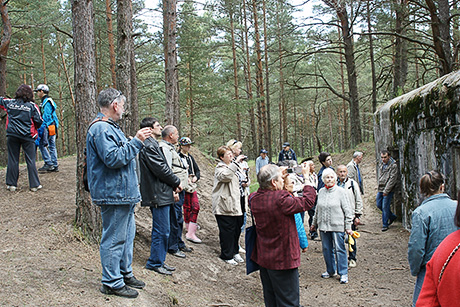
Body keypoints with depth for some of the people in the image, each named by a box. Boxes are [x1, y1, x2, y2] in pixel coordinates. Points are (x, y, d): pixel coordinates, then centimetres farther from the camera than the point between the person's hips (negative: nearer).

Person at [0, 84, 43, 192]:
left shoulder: (9, 103, 2)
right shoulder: (32, 106, -5)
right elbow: (39, 121, -7)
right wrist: (34, 128, 12)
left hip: (12, 135, 2)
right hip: (28, 136, -2)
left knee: (12, 160, 10)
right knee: (31, 160, 3)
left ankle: (12, 184, 15)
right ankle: (34, 185, 5)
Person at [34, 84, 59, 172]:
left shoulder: (46, 102, -11)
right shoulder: (49, 101, 20)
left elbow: (46, 116, -18)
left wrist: (42, 128, -18)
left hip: (48, 127, -10)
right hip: (53, 127, 10)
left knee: (42, 144, -7)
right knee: (52, 145, 9)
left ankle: (48, 164, -8)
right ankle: (55, 166, 11)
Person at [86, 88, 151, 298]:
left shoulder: (110, 127, 19)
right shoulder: (101, 128, -16)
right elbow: (113, 158, -25)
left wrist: (137, 141, 17)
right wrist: (136, 141, -20)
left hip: (124, 193, 11)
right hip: (113, 194, -11)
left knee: (127, 234, 19)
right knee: (114, 239, -3)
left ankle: (125, 273, 32)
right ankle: (112, 283, 8)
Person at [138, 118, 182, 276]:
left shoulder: (153, 144, 19)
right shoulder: (149, 146, -15)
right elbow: (161, 169, -19)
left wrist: (173, 185, 7)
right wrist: (177, 182, -6)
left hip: (162, 194, 11)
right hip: (158, 195, -11)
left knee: (162, 230, 16)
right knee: (162, 230, -4)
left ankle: (159, 261, 24)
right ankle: (155, 263, 6)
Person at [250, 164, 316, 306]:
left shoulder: (254, 199, -5)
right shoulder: (281, 200, -26)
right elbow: (308, 201, -14)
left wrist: (279, 174, 13)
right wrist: (306, 177, -2)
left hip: (263, 257, 8)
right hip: (283, 259, -7)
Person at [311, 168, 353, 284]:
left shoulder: (341, 191, -5)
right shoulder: (321, 192, 9)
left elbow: (347, 210, -4)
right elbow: (317, 209, 19)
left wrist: (348, 226, -7)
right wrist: (314, 223, 22)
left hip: (337, 226, -5)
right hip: (324, 226, 5)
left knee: (339, 249, -2)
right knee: (327, 249, 12)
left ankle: (343, 273, 7)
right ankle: (331, 271, 27)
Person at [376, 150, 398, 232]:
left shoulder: (393, 166, -12)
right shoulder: (381, 165, 10)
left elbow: (392, 179, -15)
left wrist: (386, 191, -16)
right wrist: (379, 189, 15)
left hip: (388, 190, -7)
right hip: (380, 189, 7)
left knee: (385, 207, -4)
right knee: (379, 205, 11)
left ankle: (385, 225, 8)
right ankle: (392, 216, 31)